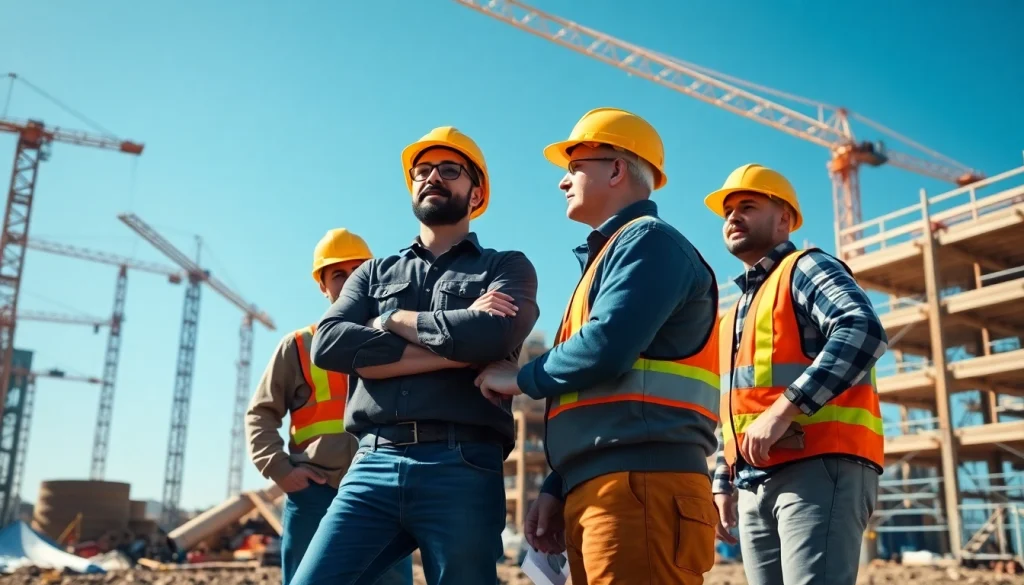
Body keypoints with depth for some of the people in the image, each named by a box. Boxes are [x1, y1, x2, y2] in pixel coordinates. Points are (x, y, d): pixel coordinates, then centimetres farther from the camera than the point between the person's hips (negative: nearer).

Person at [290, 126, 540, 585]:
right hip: (373, 466, 3)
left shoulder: (507, 268, 12)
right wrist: (452, 346, -7)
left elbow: (493, 336, -11)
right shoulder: (374, 273, 20)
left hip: (463, 470, -2)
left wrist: (394, 320, 2)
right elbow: (327, 345, 1)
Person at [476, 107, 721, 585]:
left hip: (640, 482, -10)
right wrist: (557, 489, 18)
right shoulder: (609, 254, 25)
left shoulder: (648, 241, -3)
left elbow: (605, 351, -19)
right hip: (596, 489, 10)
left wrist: (521, 378, -2)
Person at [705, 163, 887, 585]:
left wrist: (782, 411, -24)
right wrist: (723, 482, 21)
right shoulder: (736, 314, 26)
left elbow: (862, 332, -19)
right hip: (755, 486, 8)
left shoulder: (806, 269, 2)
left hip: (820, 468, -8)